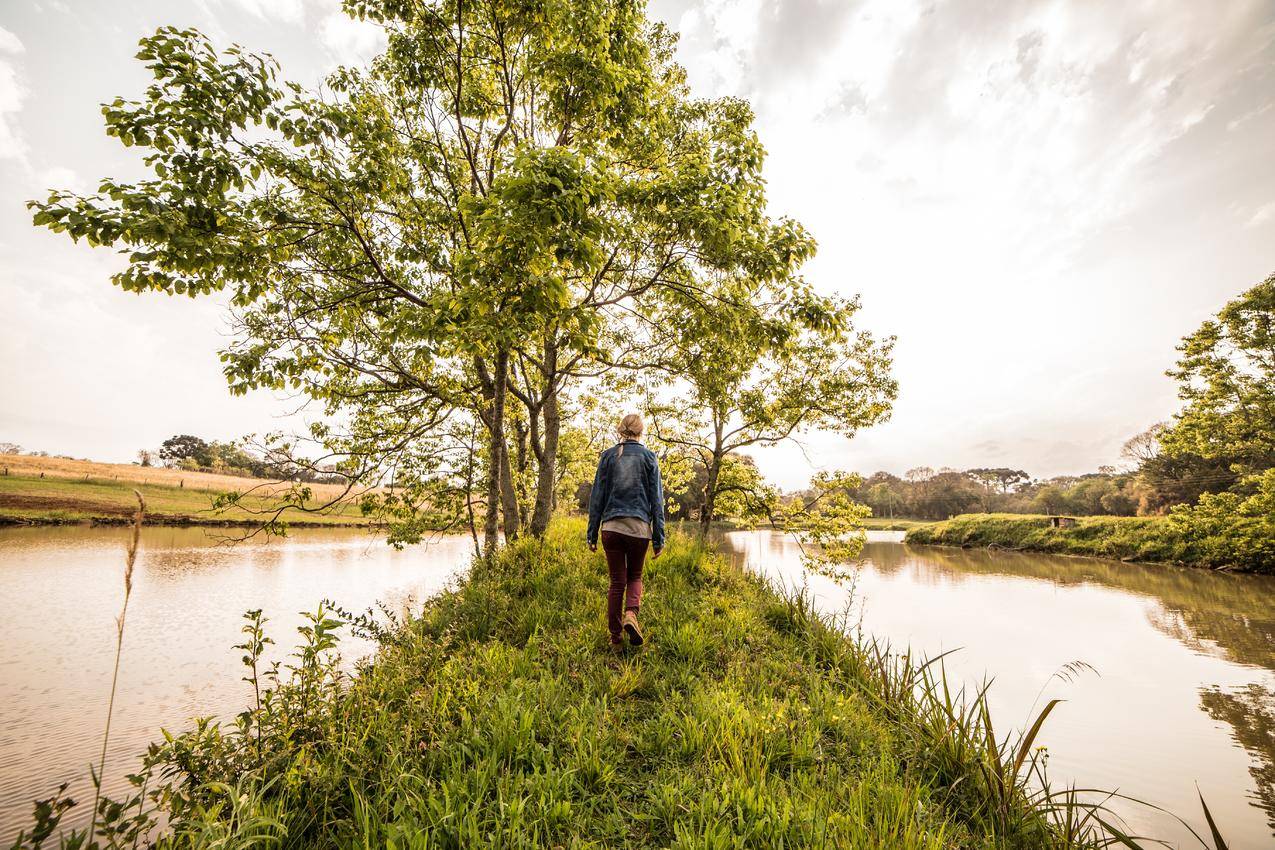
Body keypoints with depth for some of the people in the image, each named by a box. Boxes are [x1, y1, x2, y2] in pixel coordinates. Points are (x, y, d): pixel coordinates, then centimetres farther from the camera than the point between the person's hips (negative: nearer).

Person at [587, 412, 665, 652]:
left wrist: (592, 533, 10)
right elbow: (656, 500, 1)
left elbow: (597, 496, 4)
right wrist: (659, 538, 5)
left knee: (616, 582, 11)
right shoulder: (649, 457, 2)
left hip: (611, 526, 1)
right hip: (639, 526, -1)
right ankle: (631, 614, -7)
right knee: (635, 576, 19)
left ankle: (616, 639, 16)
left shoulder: (608, 455, 5)